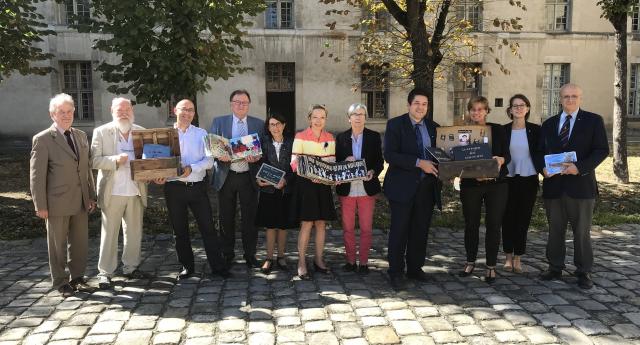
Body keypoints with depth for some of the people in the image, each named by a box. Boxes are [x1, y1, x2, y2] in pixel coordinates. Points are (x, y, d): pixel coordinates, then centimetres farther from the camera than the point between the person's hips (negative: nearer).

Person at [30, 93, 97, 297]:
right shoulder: (42, 139, -8)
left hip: (81, 202, 5)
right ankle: (60, 282, 21)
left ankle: (77, 278, 28)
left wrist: (91, 196, 11)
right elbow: (36, 175, -9)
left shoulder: (81, 136, 9)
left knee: (80, 242, 12)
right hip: (57, 203, -5)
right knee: (57, 245, 8)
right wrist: (41, 206, -11)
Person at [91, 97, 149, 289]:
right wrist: (115, 160, -21)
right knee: (109, 234, 3)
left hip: (136, 192, 3)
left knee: (134, 232, 11)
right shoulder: (101, 132, 0)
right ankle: (105, 272, 13)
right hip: (112, 192, -3)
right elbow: (94, 161, -7)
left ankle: (131, 267, 25)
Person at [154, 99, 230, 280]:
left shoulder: (201, 134, 5)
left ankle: (218, 266, 8)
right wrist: (160, 176, -14)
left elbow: (209, 160, -2)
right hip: (174, 188, 1)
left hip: (198, 187, 0)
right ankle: (187, 266, 23)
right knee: (179, 230, 10)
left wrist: (191, 168, -17)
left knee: (208, 228, 0)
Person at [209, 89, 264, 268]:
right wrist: (219, 155, -17)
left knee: (249, 218, 3)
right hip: (225, 176, 0)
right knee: (226, 218, 8)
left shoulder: (259, 124, 7)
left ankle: (250, 255, 15)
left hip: (248, 177, 0)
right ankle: (227, 255, 21)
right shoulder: (218, 122, 7)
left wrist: (257, 157, -16)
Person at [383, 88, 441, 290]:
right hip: (403, 186, -5)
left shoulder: (433, 127, 11)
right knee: (399, 230, 0)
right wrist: (418, 163, -22)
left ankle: (415, 268, 25)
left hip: (427, 186, 5)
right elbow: (390, 155, -15)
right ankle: (396, 273, 11)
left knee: (420, 230, 12)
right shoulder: (395, 125, -4)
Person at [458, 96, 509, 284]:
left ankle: (491, 266, 14)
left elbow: (507, 156, 2)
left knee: (493, 225, 2)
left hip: (496, 184, 0)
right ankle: (470, 262, 25)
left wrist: (501, 159, -20)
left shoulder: (498, 130, 4)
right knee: (471, 224, 8)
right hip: (470, 185, 1)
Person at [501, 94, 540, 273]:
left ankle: (518, 257, 14)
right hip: (508, 180, 0)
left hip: (529, 180, 0)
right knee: (508, 218, 4)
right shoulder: (503, 130, 3)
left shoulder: (535, 130, 3)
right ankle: (508, 256, 15)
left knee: (523, 218, 5)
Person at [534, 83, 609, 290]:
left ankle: (584, 272, 16)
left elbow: (602, 150, -5)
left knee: (582, 231, 4)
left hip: (580, 184, -3)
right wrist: (542, 168, -7)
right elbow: (539, 152, 14)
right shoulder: (548, 124, 14)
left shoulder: (593, 121, 3)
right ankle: (555, 268, 22)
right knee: (555, 230, 11)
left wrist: (580, 167, -18)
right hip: (553, 185, 3)